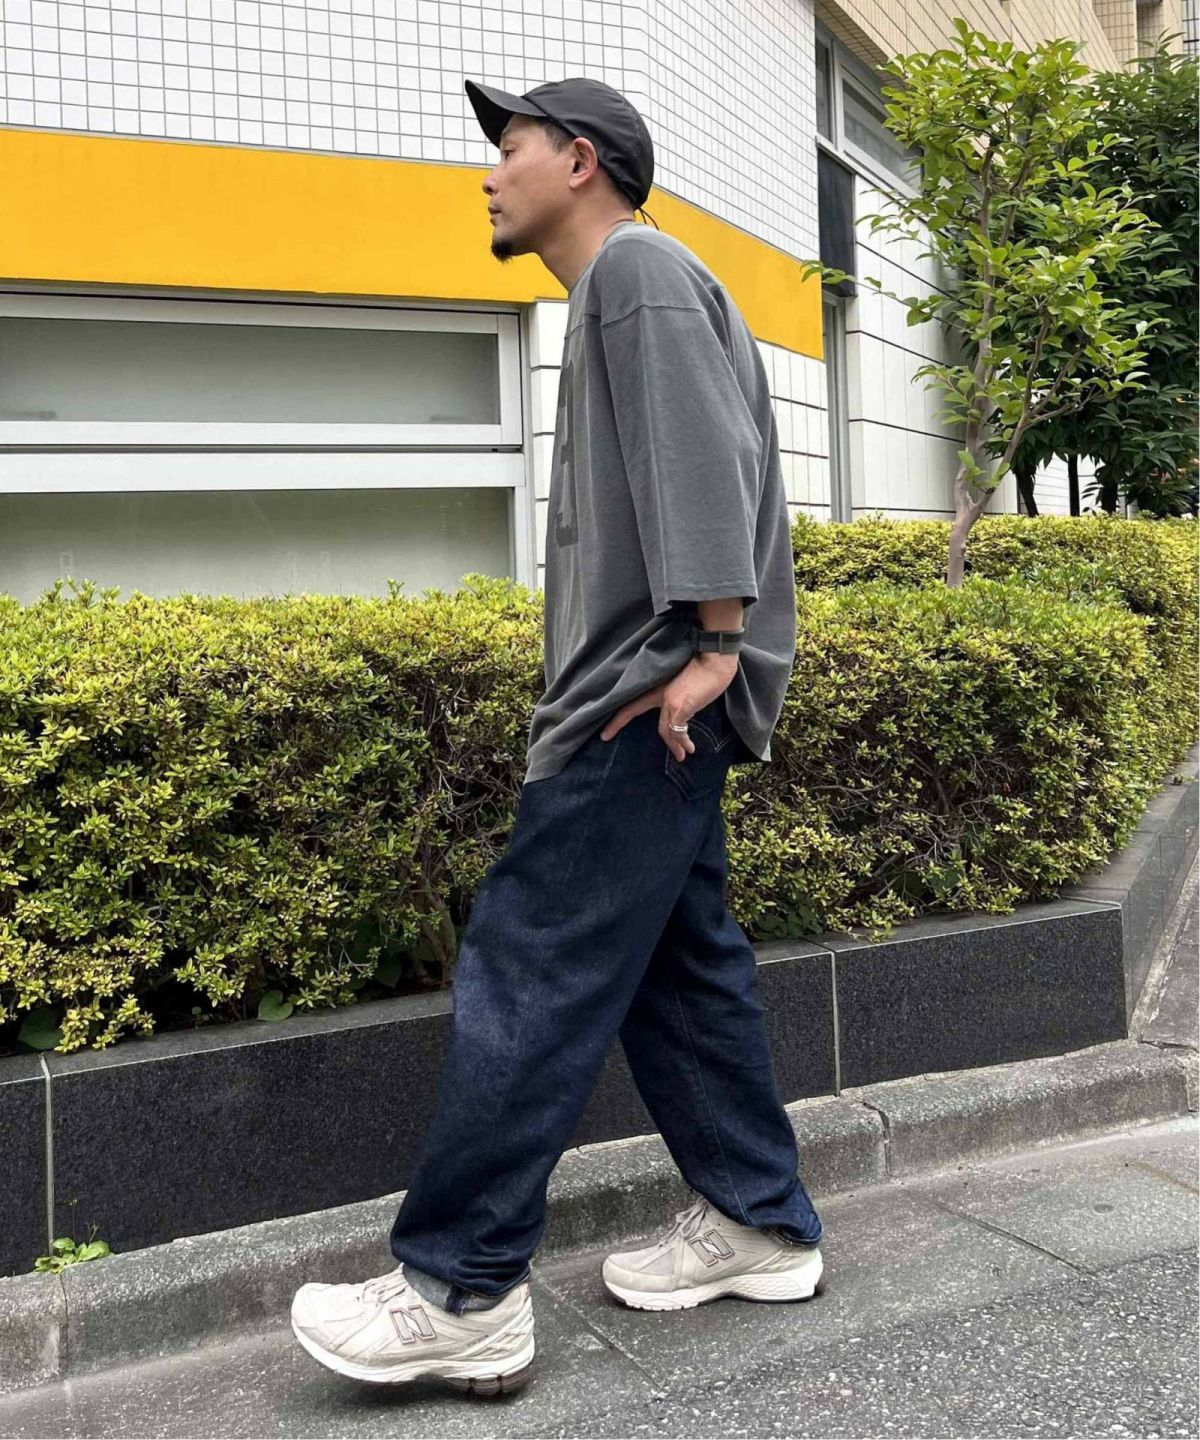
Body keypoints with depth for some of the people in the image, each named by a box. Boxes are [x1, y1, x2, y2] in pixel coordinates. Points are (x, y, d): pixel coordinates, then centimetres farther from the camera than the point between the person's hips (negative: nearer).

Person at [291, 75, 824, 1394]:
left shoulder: (639, 268, -4)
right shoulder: (613, 294, 27)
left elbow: (705, 458, -17)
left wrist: (713, 645, -23)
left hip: (651, 698, -11)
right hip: (638, 696, 11)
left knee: (528, 968, -10)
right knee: (678, 961, 11)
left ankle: (460, 1291, -3)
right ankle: (757, 1223, 21)